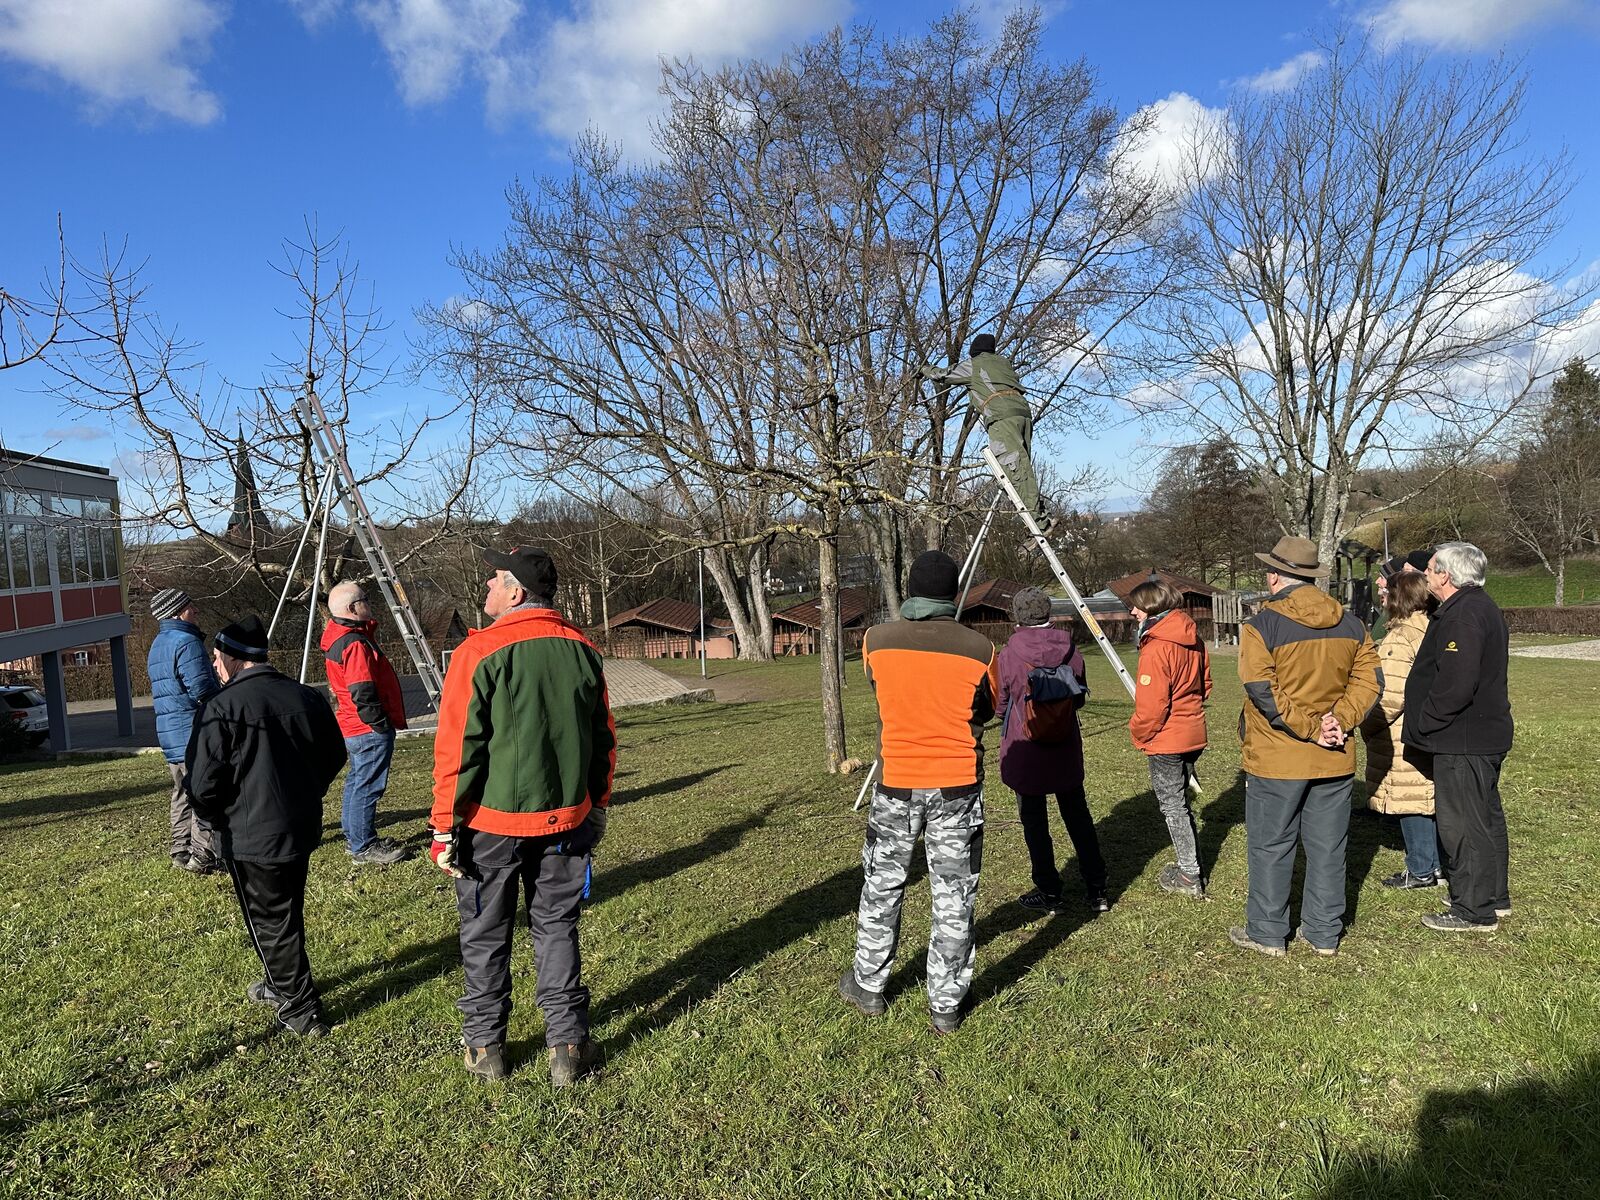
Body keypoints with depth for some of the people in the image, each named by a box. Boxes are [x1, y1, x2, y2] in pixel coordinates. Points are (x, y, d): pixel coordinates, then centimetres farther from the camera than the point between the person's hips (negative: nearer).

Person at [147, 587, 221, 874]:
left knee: (182, 792, 16)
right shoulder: (186, 642, -16)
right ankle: (203, 855, -3)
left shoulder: (158, 644, 17)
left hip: (169, 734, 10)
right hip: (193, 731, -10)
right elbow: (202, 690, -22)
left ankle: (181, 850, 22)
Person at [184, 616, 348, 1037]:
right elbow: (335, 758, 11)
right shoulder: (307, 698, 0)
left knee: (270, 922, 8)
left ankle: (301, 1010, 14)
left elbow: (203, 784, -15)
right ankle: (280, 985, 41)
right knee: (288, 913, 23)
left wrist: (217, 817, 5)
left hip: (251, 836, -6)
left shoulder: (222, 708, -17)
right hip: (303, 828, 6)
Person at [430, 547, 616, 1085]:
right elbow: (603, 740, 7)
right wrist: (597, 806, 18)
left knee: (485, 936, 13)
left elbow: (457, 747, -13)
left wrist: (445, 827, -5)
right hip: (565, 820, 4)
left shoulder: (480, 652, -14)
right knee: (556, 929, 14)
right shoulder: (583, 651, 0)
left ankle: (485, 1048, 25)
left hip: (492, 821, -3)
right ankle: (568, 1047, 19)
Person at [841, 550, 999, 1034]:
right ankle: (946, 1003, 20)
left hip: (895, 785, 1)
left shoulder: (877, 641, -8)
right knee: (953, 895, 11)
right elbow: (987, 709, 6)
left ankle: (868, 986, 31)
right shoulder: (978, 649, -10)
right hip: (958, 787, -1)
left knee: (881, 887, 17)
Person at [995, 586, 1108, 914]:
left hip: (1024, 753, -4)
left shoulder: (1009, 655, -15)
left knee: (1035, 823, 8)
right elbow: (1080, 698, 5)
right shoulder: (1070, 650, -5)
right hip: (1066, 752, 4)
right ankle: (1097, 890, 22)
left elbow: (1000, 705, -5)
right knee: (1079, 818, 16)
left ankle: (1048, 893, 16)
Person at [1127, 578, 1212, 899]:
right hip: (1193, 733, 9)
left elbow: (1151, 704, -21)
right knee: (1180, 801, 21)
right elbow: (1204, 684, 14)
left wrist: (1139, 733, -6)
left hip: (1166, 739, -9)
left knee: (1173, 805, 3)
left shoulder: (1156, 647, -22)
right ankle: (1191, 865, 30)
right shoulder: (1193, 638, 5)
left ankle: (1190, 878, 10)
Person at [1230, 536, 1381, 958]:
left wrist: (1309, 728, -14)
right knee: (1328, 848, 14)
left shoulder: (1261, 627, -13)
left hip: (1276, 760, -5)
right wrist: (1339, 720, -6)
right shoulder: (1351, 624, 5)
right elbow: (1369, 679, 1)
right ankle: (1324, 933, 23)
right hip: (1335, 760, 5)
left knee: (1270, 847, 7)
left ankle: (1267, 932, 16)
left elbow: (1263, 692, -20)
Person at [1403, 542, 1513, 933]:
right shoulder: (1483, 607, 13)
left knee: (1463, 824, -2)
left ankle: (1473, 911, 7)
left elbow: (1456, 685, -29)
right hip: (1487, 734, 11)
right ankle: (1495, 898, 33)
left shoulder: (1463, 616, -22)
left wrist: (1423, 722, -17)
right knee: (1486, 817, 20)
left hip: (1463, 740, -11)